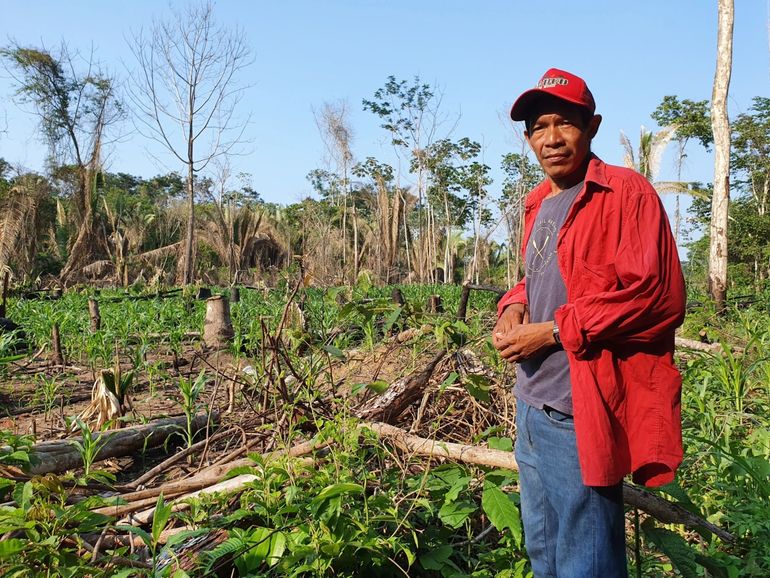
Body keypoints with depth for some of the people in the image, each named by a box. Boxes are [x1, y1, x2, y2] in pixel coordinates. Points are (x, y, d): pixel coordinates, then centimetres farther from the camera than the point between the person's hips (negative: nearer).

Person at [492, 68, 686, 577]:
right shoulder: (539, 204, 13)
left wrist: (554, 331, -17)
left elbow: (657, 295, -19)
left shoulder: (627, 193, -11)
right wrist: (514, 306, 1)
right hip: (532, 406, 8)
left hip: (581, 413, -8)